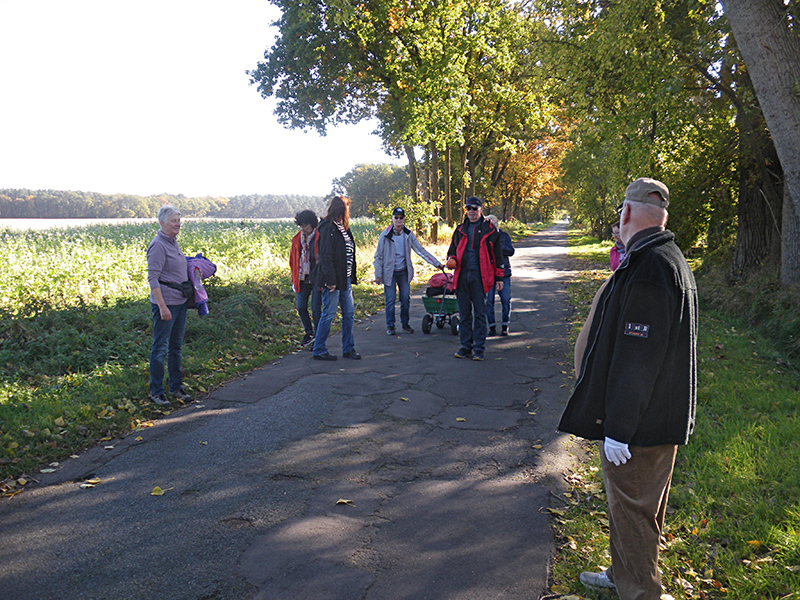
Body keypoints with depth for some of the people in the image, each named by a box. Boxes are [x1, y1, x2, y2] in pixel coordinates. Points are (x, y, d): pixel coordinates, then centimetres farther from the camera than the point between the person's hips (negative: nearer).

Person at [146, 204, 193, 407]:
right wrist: (162, 306, -22)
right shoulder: (158, 246, -14)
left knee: (176, 346, 16)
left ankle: (176, 387, 27)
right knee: (161, 347, -1)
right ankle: (156, 391, 10)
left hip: (180, 301, 9)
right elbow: (153, 278, -18)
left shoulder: (173, 242, 12)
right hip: (165, 302, -9)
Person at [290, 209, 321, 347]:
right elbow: (293, 259, 18)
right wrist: (294, 278, 14)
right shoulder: (297, 239, 9)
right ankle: (309, 333, 25)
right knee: (301, 307, 4)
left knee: (316, 309, -2)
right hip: (302, 278, 5)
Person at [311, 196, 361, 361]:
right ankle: (318, 350, 9)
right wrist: (330, 279, -23)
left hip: (345, 279, 9)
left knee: (349, 313, 11)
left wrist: (351, 276, 13)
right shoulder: (328, 227, -14)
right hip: (334, 279, -9)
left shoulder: (342, 227, 15)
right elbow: (325, 255, -19)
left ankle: (348, 349, 21)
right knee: (329, 314, -2)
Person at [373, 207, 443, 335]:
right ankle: (390, 326, 14)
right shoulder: (385, 235, -8)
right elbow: (378, 256, -4)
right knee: (390, 300, -1)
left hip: (404, 272, 3)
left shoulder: (408, 234, -1)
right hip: (389, 272, -3)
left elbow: (421, 250, 3)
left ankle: (405, 323, 23)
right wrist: (378, 274, -8)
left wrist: (436, 263, -1)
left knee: (405, 299, 5)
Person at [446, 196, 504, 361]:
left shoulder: (489, 230, 4)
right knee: (464, 314, 7)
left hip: (480, 277, -3)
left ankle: (479, 349, 6)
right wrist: (451, 260, -1)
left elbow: (497, 255, 7)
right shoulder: (460, 230, 14)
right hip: (462, 276, 4)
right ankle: (466, 347, 16)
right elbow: (452, 250, 22)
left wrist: (499, 277, 4)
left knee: (480, 313, 0)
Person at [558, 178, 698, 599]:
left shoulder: (646, 271, -24)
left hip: (639, 425, -10)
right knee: (631, 505, 24)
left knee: (632, 511, 5)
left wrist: (617, 429, -20)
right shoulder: (670, 260, 10)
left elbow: (637, 360, -26)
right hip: (659, 417, 10)